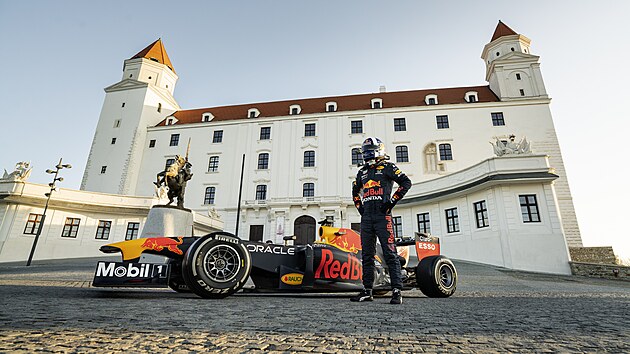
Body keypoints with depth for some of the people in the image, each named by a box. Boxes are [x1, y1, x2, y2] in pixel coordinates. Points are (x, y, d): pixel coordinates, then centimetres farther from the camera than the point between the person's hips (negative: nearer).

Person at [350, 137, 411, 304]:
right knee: (367, 255, 8)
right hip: (366, 217, 7)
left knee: (390, 254, -8)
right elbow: (355, 192, 33)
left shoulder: (387, 167, 4)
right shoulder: (362, 172, 21)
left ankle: (397, 291, -4)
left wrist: (392, 202, -9)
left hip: (382, 215, -6)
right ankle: (367, 291, 15)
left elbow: (406, 182, -5)